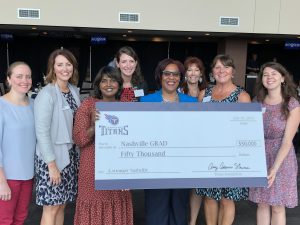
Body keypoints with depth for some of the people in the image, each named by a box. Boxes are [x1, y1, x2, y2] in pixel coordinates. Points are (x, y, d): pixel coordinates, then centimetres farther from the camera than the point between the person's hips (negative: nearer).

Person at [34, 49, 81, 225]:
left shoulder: (74, 90, 6)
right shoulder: (46, 94, -16)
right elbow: (42, 132, -18)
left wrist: (77, 153, 10)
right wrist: (52, 164, -19)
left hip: (70, 154, 7)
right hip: (52, 157, -7)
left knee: (62, 204, 15)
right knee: (51, 208, 3)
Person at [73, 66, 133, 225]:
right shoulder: (88, 104, -5)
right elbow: (78, 139, -10)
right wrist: (94, 126, -26)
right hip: (94, 168, -3)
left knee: (117, 206, 10)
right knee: (94, 206, 2)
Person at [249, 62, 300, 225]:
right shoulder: (258, 103, 2)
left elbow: (287, 141, -13)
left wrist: (274, 168, -20)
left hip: (281, 160, -3)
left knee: (277, 207, 7)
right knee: (262, 204, 11)